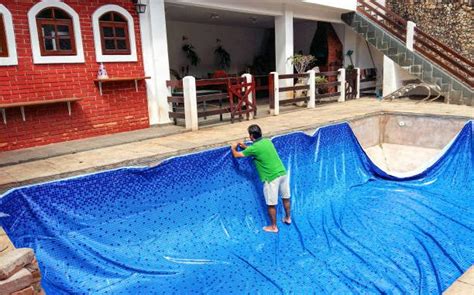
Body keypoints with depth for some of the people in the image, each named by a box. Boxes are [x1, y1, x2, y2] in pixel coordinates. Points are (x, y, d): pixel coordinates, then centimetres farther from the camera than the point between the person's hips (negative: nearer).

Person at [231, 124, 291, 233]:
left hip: (271, 178, -7)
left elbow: (236, 155, -1)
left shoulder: (254, 148, -13)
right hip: (282, 173, 8)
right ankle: (288, 218, 42)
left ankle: (273, 227, 22)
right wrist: (246, 147, 28)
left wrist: (233, 147, 20)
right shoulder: (268, 141, 8)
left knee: (271, 204, 8)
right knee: (286, 197, 23)